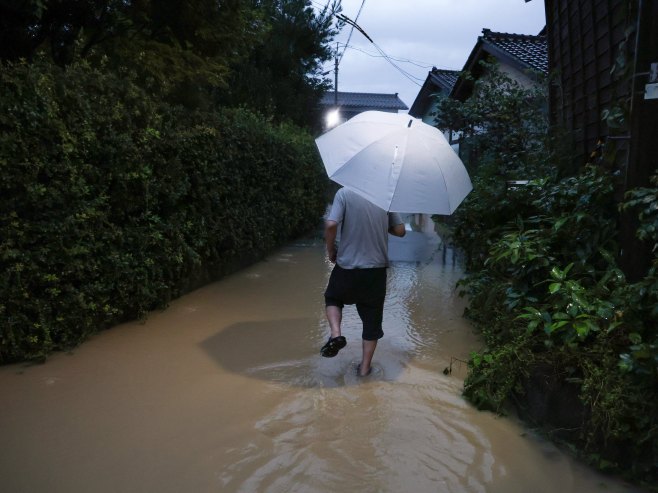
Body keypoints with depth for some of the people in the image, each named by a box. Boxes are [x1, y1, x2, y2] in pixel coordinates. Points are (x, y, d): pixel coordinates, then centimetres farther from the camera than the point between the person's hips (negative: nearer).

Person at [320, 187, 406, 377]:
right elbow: (400, 231, 3)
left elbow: (331, 225, -20)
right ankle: (365, 366, 22)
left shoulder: (344, 193, -11)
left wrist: (331, 250, -3)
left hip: (347, 266, -2)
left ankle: (336, 334, 3)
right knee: (372, 318, 15)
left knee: (333, 299, 27)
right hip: (376, 268, 2)